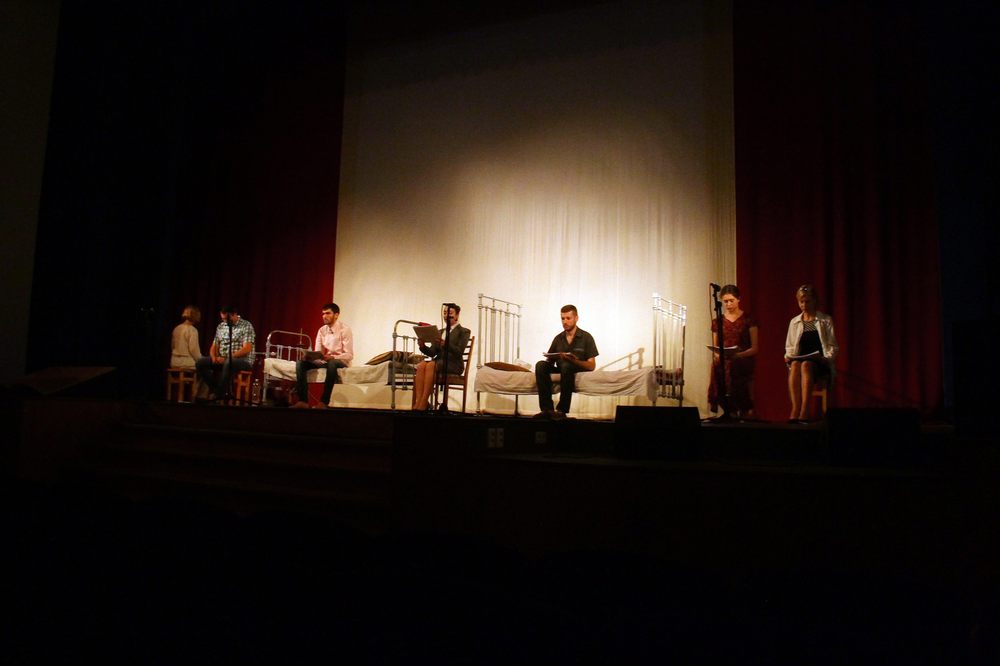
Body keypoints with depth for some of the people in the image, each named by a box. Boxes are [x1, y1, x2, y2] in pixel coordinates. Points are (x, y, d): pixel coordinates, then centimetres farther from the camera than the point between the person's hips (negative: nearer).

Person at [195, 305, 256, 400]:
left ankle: (219, 394, -24)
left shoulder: (246, 326, -5)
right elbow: (214, 347, 15)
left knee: (228, 364, -39)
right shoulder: (220, 326, 14)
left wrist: (227, 358, -22)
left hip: (243, 360, -6)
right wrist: (214, 357, -9)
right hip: (222, 359, 6)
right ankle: (215, 389, -11)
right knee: (200, 363, -16)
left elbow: (247, 349, -16)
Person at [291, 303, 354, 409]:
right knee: (300, 362, -16)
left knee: (332, 363, -41)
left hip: (340, 362, -6)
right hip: (324, 361, 6)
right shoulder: (322, 330, 7)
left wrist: (332, 357, -32)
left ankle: (324, 402, -39)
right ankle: (303, 400, -25)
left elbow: (349, 355, -16)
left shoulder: (345, 329, -11)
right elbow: (317, 352, 3)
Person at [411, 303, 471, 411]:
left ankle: (423, 404, -37)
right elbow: (432, 352, 13)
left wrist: (446, 344, -27)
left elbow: (459, 352, -9)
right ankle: (418, 402, -38)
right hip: (438, 361, 5)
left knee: (431, 365, -35)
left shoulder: (464, 332, 8)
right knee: (420, 365, -29)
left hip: (453, 364, -5)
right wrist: (423, 347, -9)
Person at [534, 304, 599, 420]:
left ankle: (562, 410, -32)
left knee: (566, 365, -37)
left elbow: (591, 366, -5)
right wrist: (551, 359, -14)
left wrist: (574, 361, -22)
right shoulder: (558, 338, 13)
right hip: (560, 371, 4)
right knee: (541, 365, -23)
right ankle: (547, 409, -30)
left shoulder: (586, 337, 1)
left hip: (579, 372, -4)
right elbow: (550, 362, 11)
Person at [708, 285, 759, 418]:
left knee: (744, 407, -11)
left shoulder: (748, 319, 4)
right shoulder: (717, 321, 12)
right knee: (728, 406, -6)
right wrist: (717, 355, -8)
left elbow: (754, 348, 0)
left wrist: (738, 355, -17)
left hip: (743, 368, -2)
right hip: (723, 369, 2)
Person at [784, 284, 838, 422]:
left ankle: (804, 412, -49)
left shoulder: (826, 320, 11)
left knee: (806, 365, -38)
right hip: (798, 361, 2)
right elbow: (789, 347, 20)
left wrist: (826, 358, -13)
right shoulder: (794, 322, 19)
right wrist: (788, 356, -1)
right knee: (795, 365, -36)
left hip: (820, 364, -2)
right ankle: (795, 410, -48)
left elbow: (833, 347, 6)